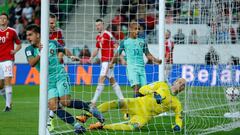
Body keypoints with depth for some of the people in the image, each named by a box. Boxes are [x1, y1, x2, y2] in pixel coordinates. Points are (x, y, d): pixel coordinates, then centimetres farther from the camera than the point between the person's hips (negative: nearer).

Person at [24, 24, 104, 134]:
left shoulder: (52, 43, 0)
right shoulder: (29, 49, -2)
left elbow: (65, 50, 19)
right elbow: (32, 63, -21)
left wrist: (71, 56, 1)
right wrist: (40, 54, -35)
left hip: (60, 75, -2)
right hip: (48, 81, 2)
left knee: (65, 102, -17)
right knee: (53, 106, -14)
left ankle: (91, 109, 3)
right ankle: (76, 125, -7)